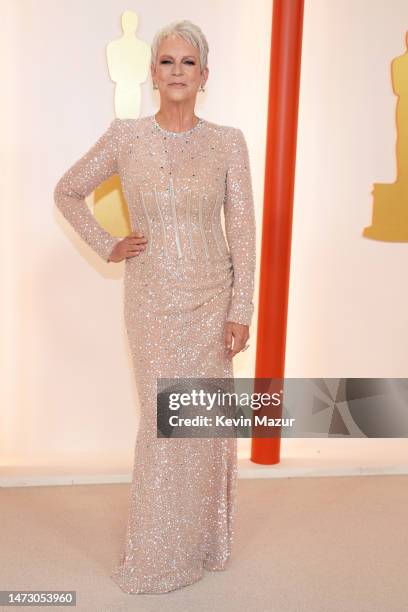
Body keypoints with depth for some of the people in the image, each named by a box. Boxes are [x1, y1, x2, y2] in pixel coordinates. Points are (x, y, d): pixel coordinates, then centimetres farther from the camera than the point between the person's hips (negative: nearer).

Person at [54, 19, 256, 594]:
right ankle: (158, 554, 24)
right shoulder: (125, 137, -3)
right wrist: (107, 247, 1)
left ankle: (203, 539, 31)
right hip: (153, 299, -1)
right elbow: (67, 192, 10)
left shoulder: (228, 141, -1)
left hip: (212, 298, 1)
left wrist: (240, 312, -6)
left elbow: (242, 230, -2)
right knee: (162, 421, 5)